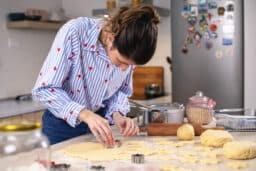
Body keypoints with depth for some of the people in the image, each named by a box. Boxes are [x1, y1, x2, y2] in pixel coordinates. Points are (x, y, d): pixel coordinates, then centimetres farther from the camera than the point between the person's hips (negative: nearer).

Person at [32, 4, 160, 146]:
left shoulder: (128, 51, -14)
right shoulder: (74, 32, -28)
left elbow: (122, 90, 2)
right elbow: (44, 88, -26)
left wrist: (117, 115, -17)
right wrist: (86, 115, -35)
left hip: (99, 121, 4)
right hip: (62, 125, -3)